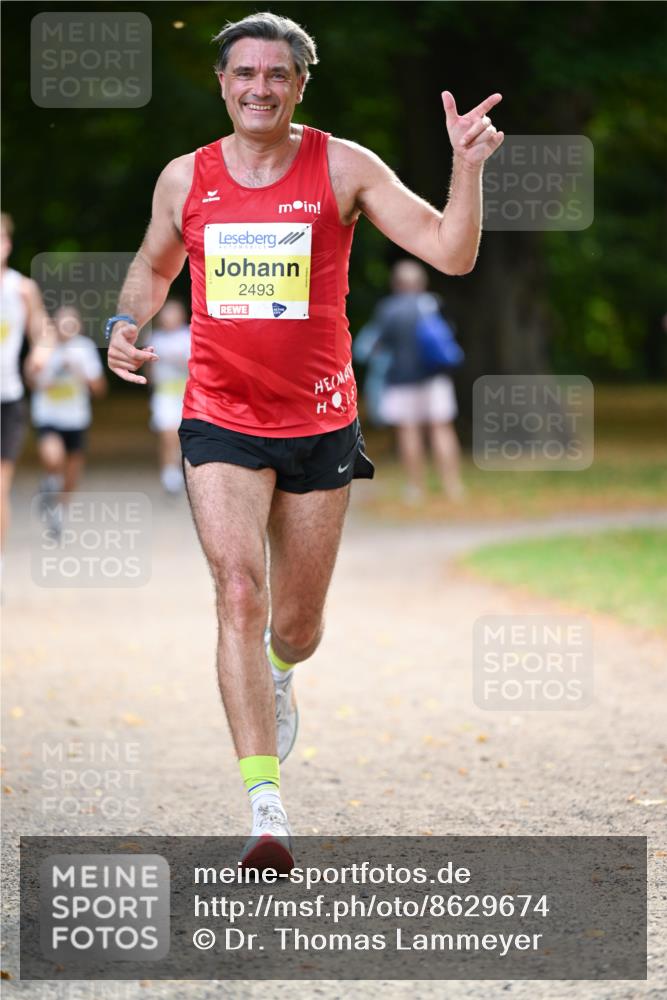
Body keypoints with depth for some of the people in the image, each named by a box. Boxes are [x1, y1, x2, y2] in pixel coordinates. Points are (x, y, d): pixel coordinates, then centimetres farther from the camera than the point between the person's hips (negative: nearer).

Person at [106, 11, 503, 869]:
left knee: (295, 627, 10)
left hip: (320, 424, 0)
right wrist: (128, 323, 2)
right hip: (221, 421, 0)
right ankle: (266, 807, -21)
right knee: (238, 591, -19)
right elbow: (154, 264, 22)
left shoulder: (343, 168, -4)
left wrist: (468, 166, -25)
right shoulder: (185, 179, 2)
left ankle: (275, 674, 51)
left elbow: (451, 253, -10)